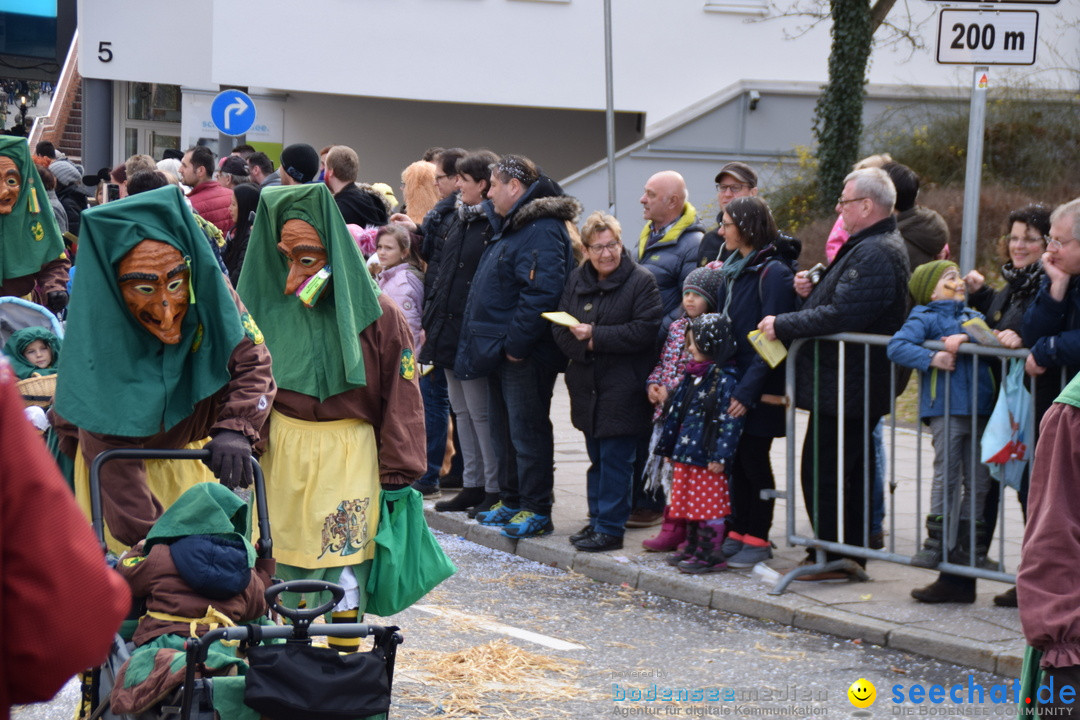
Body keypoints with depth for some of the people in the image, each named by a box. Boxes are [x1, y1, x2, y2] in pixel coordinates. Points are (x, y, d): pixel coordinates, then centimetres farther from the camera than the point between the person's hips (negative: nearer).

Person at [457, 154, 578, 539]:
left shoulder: (542, 230, -17)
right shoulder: (511, 226, 18)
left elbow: (542, 291, -27)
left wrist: (516, 342, -25)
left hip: (526, 357, -11)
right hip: (503, 352, 11)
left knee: (527, 431, -6)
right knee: (506, 429, 17)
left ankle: (536, 510, -2)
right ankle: (511, 502, 26)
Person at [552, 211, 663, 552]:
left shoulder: (641, 281, -7)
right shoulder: (577, 280, 11)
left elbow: (645, 331, -17)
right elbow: (560, 328, 7)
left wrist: (595, 336, -18)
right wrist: (582, 344, -13)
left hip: (623, 388, -6)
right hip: (587, 385, 6)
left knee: (615, 458, -5)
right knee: (596, 457, 14)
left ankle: (610, 527, -1)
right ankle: (597, 520, 22)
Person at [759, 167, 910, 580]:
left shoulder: (875, 254, -20)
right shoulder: (869, 247, 16)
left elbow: (841, 316, -28)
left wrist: (783, 325, -19)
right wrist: (812, 291, 6)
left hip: (844, 387, -11)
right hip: (852, 386, 11)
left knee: (822, 472, -6)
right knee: (849, 470, 15)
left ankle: (834, 560, -1)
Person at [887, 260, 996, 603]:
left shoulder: (973, 317, 20)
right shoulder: (925, 318, 3)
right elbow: (897, 346, -11)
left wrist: (966, 338, -16)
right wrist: (931, 358, -22)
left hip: (979, 408, 5)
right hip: (945, 408, -5)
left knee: (978, 480, 5)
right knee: (947, 476, -5)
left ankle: (969, 549, 12)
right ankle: (937, 545, 3)